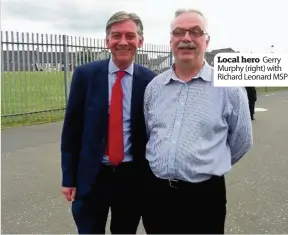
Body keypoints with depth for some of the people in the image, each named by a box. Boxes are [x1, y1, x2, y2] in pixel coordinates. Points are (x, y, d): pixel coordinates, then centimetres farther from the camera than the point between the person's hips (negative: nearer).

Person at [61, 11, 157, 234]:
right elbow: (71, 127, -2)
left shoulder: (150, 80, -4)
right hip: (91, 176, 0)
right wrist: (69, 177, -2)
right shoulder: (85, 74, -5)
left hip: (133, 176, 1)